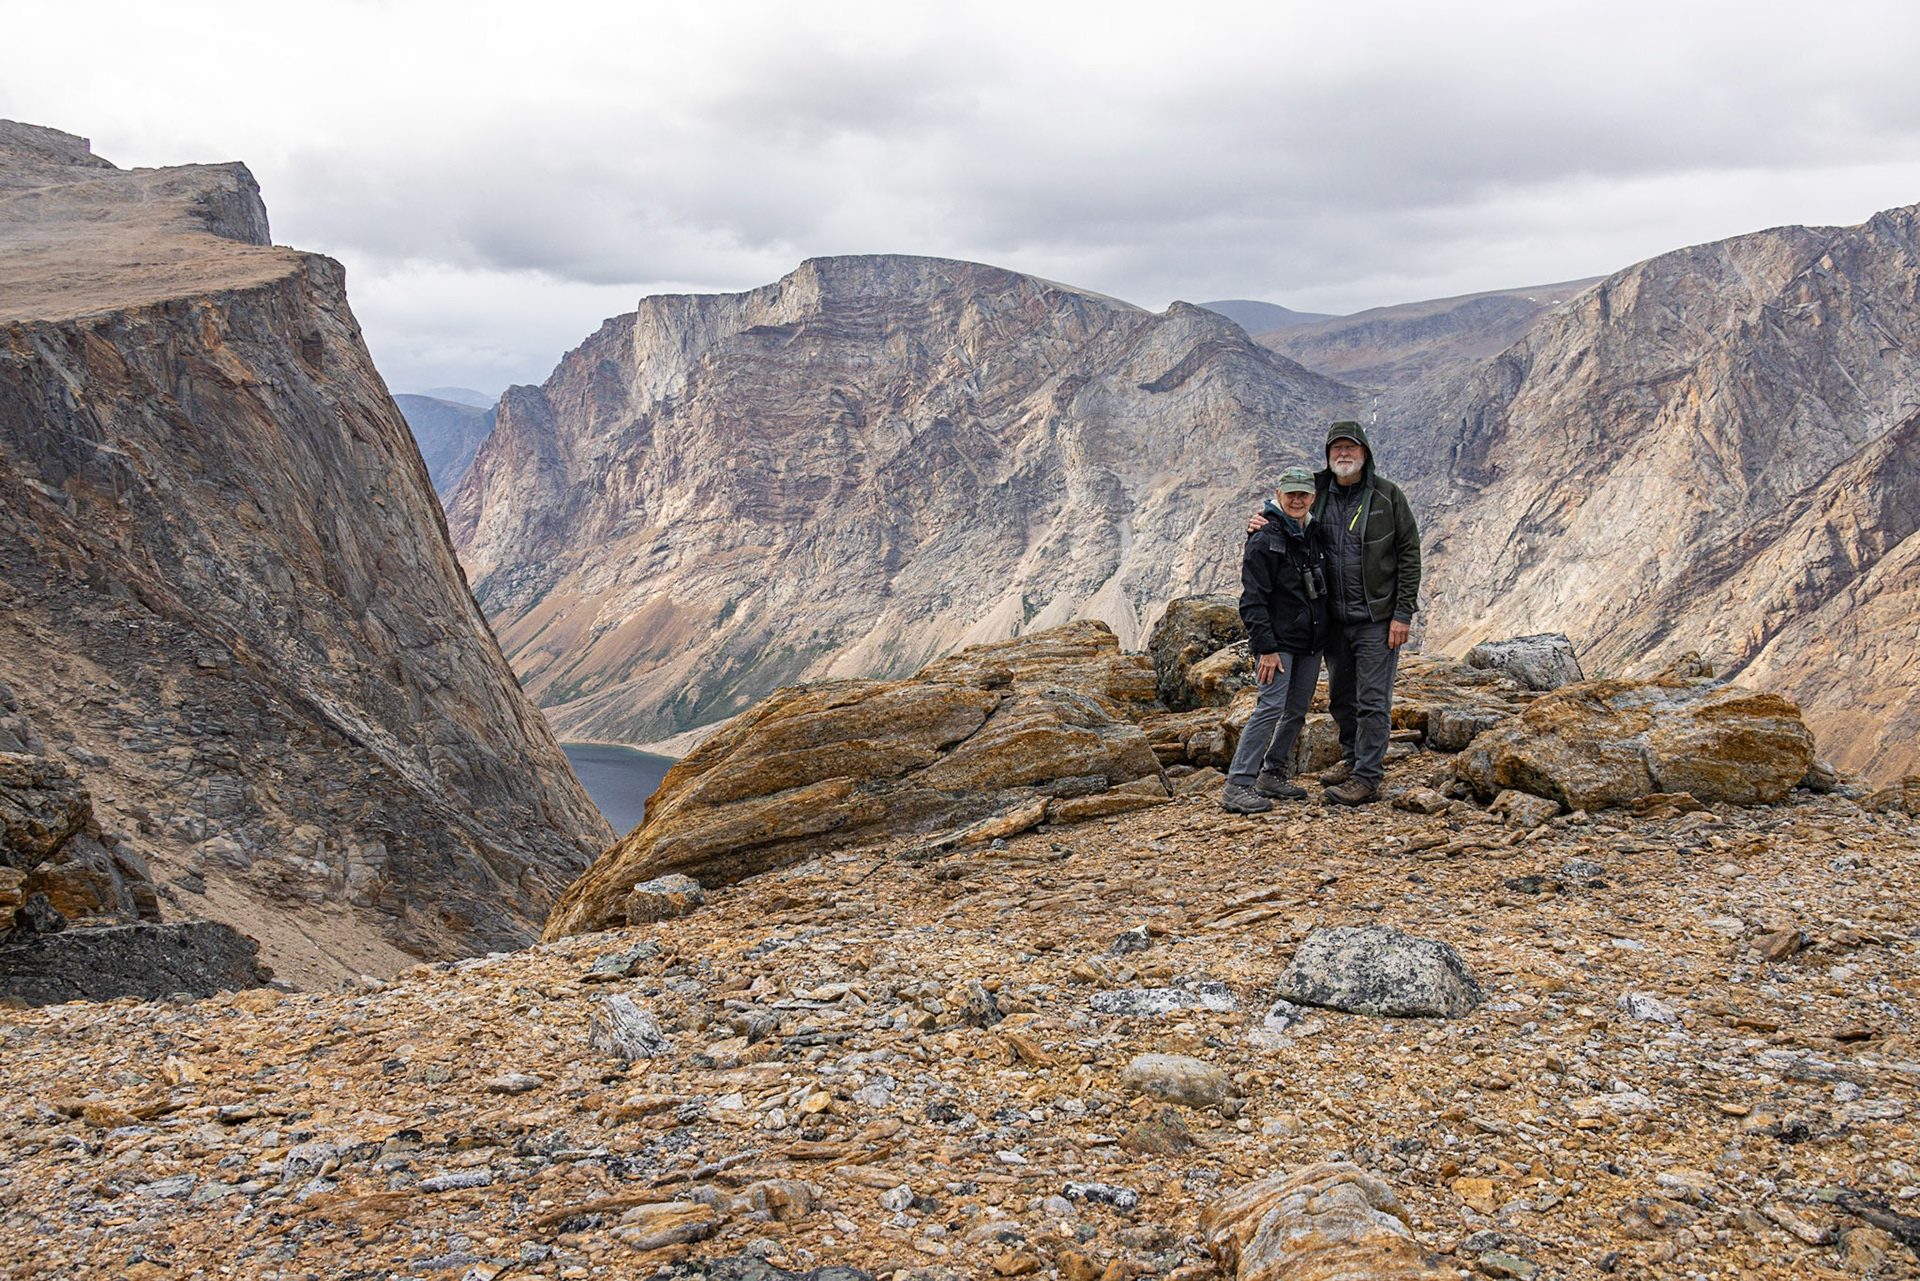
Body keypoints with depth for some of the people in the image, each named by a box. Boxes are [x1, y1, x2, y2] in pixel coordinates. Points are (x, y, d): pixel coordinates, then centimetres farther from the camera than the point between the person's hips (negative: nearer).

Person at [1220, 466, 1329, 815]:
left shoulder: (1315, 537, 11)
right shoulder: (1264, 540, -10)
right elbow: (1253, 600, -14)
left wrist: (1323, 636, 15)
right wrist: (1266, 648, -18)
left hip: (1310, 641, 8)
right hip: (1279, 640, -7)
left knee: (1298, 709, 10)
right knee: (1272, 706, -15)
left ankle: (1273, 774, 23)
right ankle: (1237, 786, -15)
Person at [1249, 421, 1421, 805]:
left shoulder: (1387, 495, -5)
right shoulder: (1318, 494, 6)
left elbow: (1409, 553, -5)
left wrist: (1403, 613, -11)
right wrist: (1259, 525, -4)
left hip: (1377, 618, -5)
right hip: (1334, 619, 5)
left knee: (1372, 700, -3)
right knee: (1340, 698, 16)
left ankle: (1367, 778, 4)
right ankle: (1354, 758, 34)